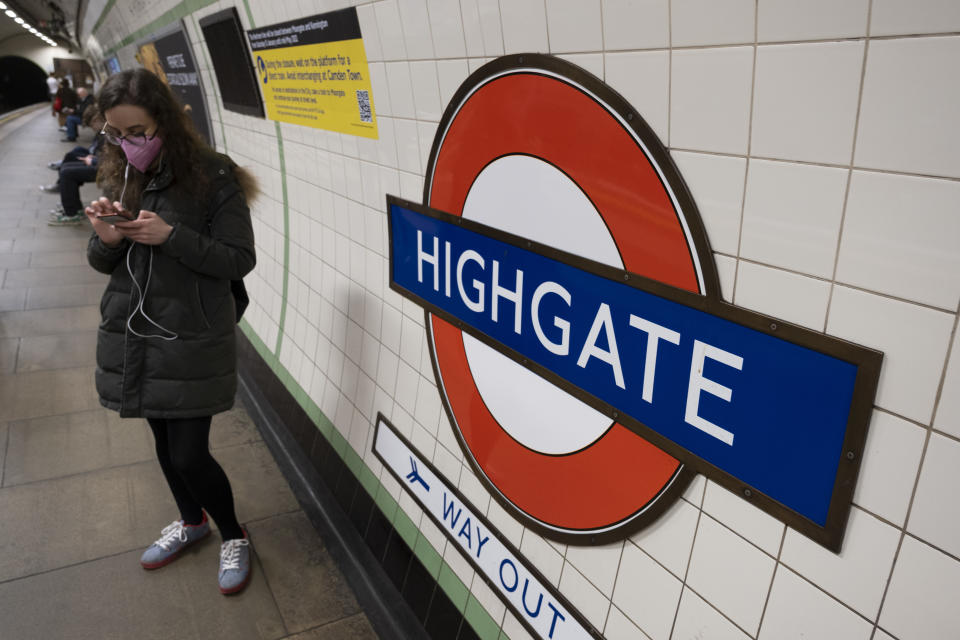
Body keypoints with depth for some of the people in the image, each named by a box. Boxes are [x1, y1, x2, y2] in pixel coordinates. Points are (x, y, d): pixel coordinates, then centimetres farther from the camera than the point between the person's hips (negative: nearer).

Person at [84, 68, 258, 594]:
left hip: (193, 340, -6)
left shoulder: (212, 177, -13)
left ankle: (233, 536, 26)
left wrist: (170, 236, -25)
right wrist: (106, 238, -13)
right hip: (134, 335, 6)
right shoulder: (118, 179, 5)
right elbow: (101, 263, 10)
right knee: (163, 439, 20)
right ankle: (191, 521, 45)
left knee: (189, 455, -2)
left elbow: (240, 259, -14)